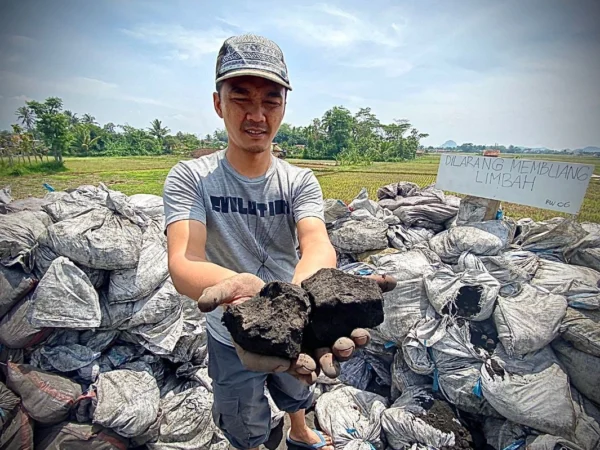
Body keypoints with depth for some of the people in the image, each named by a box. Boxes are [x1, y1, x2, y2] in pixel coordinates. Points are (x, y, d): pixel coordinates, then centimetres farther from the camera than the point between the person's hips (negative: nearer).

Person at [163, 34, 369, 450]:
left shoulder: (300, 181, -13)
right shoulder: (190, 178, -19)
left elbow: (318, 244, -31)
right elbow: (183, 262, -34)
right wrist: (239, 291, -57)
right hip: (232, 337, -2)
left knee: (297, 394, 34)